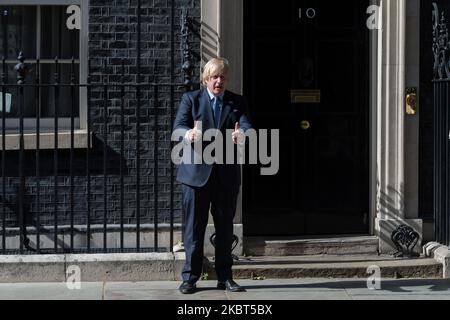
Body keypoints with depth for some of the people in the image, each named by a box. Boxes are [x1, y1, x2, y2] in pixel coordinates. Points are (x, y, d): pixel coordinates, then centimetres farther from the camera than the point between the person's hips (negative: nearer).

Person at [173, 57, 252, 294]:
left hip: (227, 174, 2)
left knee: (225, 227, 8)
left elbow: (246, 126, -7)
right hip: (196, 172, -2)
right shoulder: (191, 99, 4)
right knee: (194, 227, 1)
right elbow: (178, 126, -10)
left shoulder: (237, 102, 10)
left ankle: (225, 277, 17)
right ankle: (190, 277, 9)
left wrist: (242, 134, -33)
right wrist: (189, 133, -35)